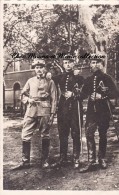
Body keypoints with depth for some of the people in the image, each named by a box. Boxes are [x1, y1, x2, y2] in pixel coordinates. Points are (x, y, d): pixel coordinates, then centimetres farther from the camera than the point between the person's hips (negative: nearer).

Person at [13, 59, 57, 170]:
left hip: (44, 111, -2)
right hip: (31, 110, 2)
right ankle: (25, 161, 7)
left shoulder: (50, 82, 6)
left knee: (45, 136, 5)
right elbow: (23, 94, 18)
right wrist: (28, 99, -3)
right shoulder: (30, 81, 13)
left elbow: (54, 99, 3)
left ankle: (45, 160, 17)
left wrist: (52, 114, -5)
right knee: (25, 135, -2)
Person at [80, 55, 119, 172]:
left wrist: (101, 96, -16)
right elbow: (83, 94, 15)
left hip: (103, 111, -3)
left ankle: (102, 159, 24)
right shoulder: (89, 80, 12)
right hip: (91, 110, 3)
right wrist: (89, 96, -6)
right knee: (89, 134, -10)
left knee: (102, 135, 8)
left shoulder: (106, 78, -2)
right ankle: (91, 161, -5)